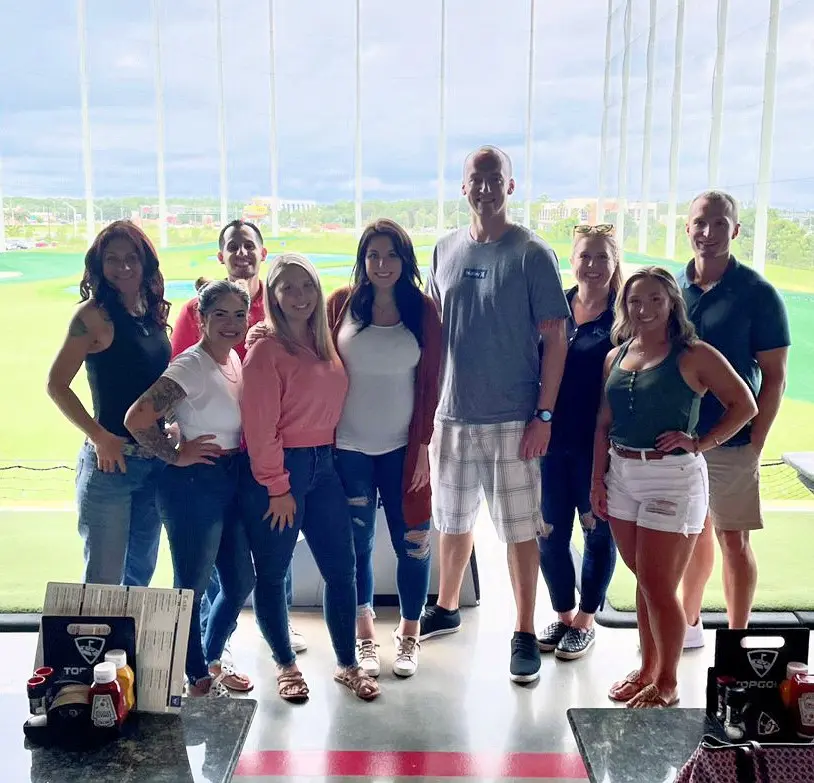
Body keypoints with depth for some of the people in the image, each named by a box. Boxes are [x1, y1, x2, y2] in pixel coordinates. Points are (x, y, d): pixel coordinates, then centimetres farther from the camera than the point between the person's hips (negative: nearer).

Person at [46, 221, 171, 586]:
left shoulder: (152, 313, 9)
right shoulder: (94, 314, -9)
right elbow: (56, 384, -12)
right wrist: (100, 437, -16)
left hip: (155, 460, 7)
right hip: (111, 460, -6)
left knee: (140, 575, 17)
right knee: (104, 580, -2)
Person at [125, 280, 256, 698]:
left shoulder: (234, 358, 7)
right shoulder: (190, 366, -18)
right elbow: (138, 418, -26)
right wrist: (176, 455, -15)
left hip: (234, 482, 9)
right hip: (195, 485, -8)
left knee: (240, 582, 17)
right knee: (192, 587, 6)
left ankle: (211, 661, 38)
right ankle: (199, 679, 25)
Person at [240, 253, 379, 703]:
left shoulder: (324, 345, 10)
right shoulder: (266, 350, -10)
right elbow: (260, 428, -13)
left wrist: (329, 457, 5)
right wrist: (278, 488, -12)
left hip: (323, 465, 6)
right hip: (281, 468, -6)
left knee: (341, 567, 9)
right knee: (272, 573, 7)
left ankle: (347, 664, 24)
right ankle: (286, 665, 25)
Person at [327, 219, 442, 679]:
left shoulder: (423, 310, 0)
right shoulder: (342, 304, 0)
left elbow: (429, 383, 0)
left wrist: (422, 445, -3)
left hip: (402, 448, 0)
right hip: (349, 447, 0)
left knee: (412, 542, 4)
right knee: (357, 545, 9)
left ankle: (410, 634, 24)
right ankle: (365, 636, 25)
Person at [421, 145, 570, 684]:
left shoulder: (532, 254, -7)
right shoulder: (446, 250, 7)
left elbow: (555, 339, -7)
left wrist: (544, 415, -12)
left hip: (513, 418, -4)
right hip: (452, 413, 5)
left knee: (520, 528, 3)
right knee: (453, 519, 18)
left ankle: (525, 634, 18)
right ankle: (446, 609, 37)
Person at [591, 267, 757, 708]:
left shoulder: (693, 356, -8)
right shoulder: (616, 356, 9)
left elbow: (744, 405, -5)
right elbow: (603, 424, 11)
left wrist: (700, 443, -12)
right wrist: (597, 480, 8)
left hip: (672, 478, -5)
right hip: (622, 475, 6)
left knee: (658, 585, -2)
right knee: (643, 579, 15)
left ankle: (666, 682, 15)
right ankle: (646, 669, 29)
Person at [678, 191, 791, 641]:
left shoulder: (757, 294, -8)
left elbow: (774, 377, -6)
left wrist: (755, 444, -12)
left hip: (730, 443, -4)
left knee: (733, 540, 3)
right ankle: (689, 623, 32)